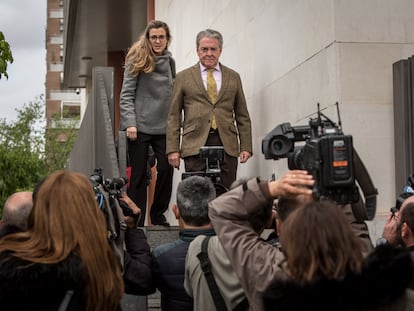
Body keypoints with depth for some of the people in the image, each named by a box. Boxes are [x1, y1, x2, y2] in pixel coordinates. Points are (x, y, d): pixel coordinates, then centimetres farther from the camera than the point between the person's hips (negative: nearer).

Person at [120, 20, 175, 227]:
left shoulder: (170, 62, 13)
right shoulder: (137, 60, -2)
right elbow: (126, 95, -5)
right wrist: (130, 123, -15)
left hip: (163, 126, 4)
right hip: (140, 126, -4)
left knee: (166, 169, -7)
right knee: (138, 174, 0)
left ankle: (158, 215, 11)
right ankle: (137, 221, 8)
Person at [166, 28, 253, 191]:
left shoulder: (233, 77, 15)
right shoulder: (183, 77, 10)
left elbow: (242, 116, 15)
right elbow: (174, 116, 7)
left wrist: (246, 147, 5)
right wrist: (172, 149, -1)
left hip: (227, 146, 2)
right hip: (195, 145, -1)